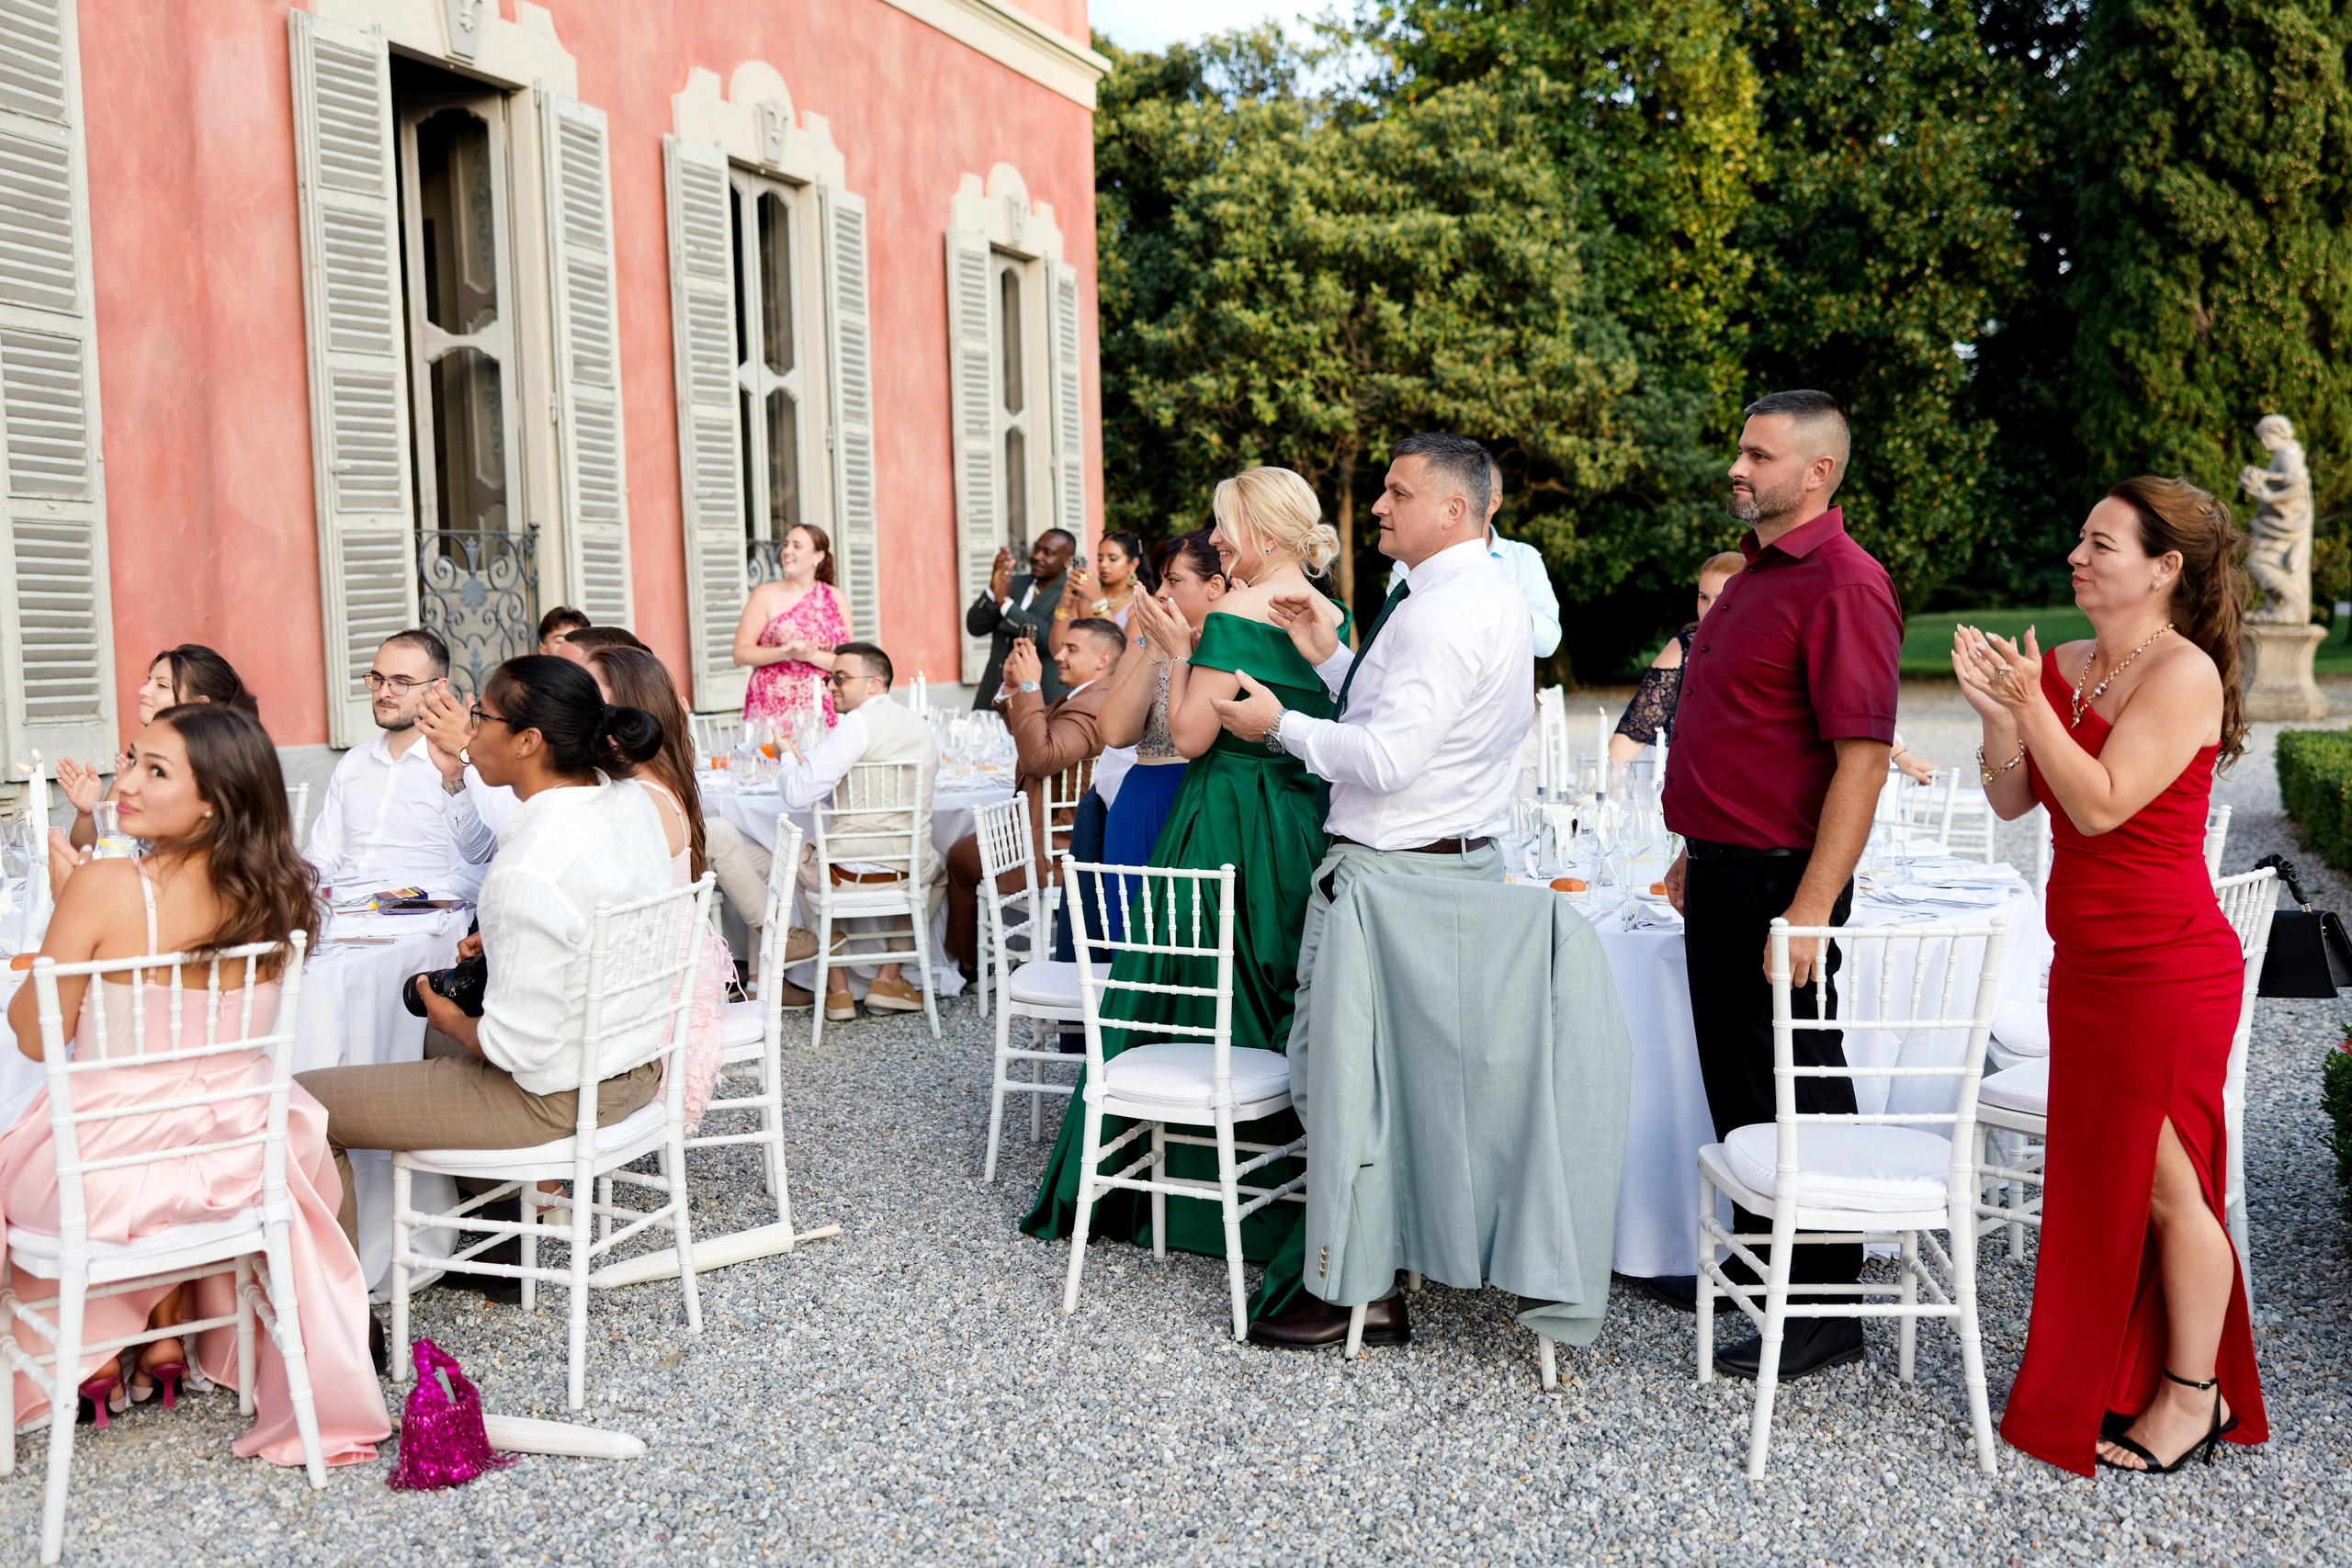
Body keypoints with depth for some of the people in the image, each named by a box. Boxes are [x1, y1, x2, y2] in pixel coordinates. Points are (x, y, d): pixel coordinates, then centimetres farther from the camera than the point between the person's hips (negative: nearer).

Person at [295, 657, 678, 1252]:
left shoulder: (529, 870, -31)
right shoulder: (631, 802, -4)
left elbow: (520, 1045, -27)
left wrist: (452, 1020, -7)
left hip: (555, 1095, -9)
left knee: (303, 1101, 4)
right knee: (433, 1032, 36)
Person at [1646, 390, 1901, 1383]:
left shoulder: (1842, 586, -16)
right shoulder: (1759, 572, 16)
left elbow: (1862, 760, -22)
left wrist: (1811, 907, -25)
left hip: (1780, 879, -10)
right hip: (1725, 870, 10)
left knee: (1797, 1090, -1)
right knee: (1735, 1078, 17)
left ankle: (1823, 1311, 11)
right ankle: (1761, 1258, 32)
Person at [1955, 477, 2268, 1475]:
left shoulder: (2183, 673, -15)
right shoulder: (2066, 666, 8)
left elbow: (2100, 805, -22)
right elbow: (2012, 801, 5)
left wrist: (2031, 704, -22)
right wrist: (1997, 710, -9)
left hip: (2167, 971, -8)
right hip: (2088, 966, 8)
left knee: (2164, 1184, 2)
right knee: (2100, 1177, 15)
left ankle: (2194, 1395, 18)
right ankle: (2121, 1383, 29)